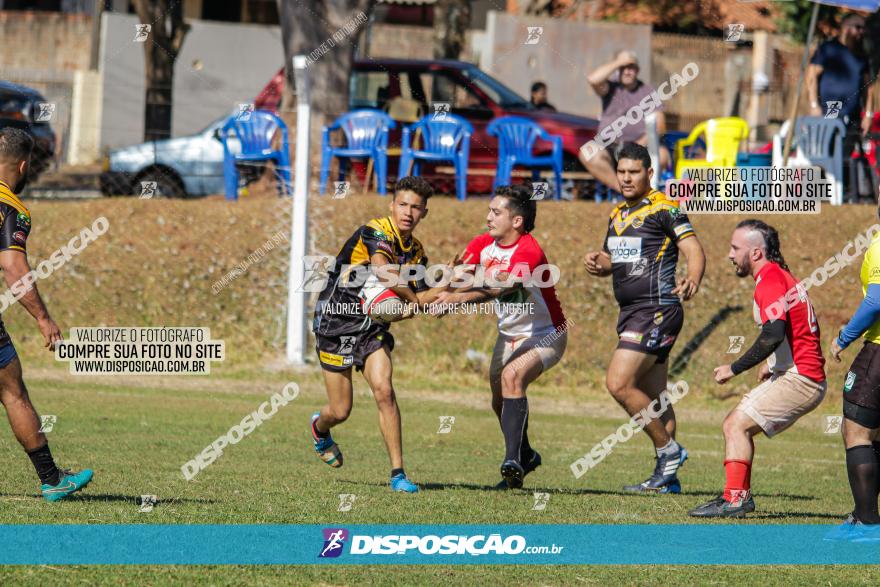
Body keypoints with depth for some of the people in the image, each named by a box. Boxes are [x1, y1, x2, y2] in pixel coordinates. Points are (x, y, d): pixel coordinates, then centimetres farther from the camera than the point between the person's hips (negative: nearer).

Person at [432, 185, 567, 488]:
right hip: (509, 335, 8)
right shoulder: (483, 245, -4)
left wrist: (459, 298, -54)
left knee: (512, 376, -31)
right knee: (500, 401, 14)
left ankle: (513, 461, -36)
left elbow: (500, 288, -41)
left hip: (545, 335, -8)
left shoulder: (529, 252, -28)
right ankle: (525, 456, 41)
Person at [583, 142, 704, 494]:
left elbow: (694, 250, -14)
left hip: (657, 311, -9)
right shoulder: (618, 214, 16)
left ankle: (668, 449, -4)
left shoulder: (664, 208, -8)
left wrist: (692, 281, -34)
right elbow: (610, 262, 26)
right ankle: (667, 478, 13)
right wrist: (596, 263, 3)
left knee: (619, 383, -16)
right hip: (631, 313, 9)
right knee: (653, 397, 9)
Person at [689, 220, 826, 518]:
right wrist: (773, 365, 23)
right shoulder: (779, 276, 17)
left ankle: (734, 500, -15)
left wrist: (734, 368, -19)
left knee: (736, 425, -13)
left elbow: (773, 335, -26)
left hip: (799, 380, -10)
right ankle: (740, 495, 13)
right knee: (734, 423, 14)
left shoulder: (770, 279, -15)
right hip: (799, 375, 10)